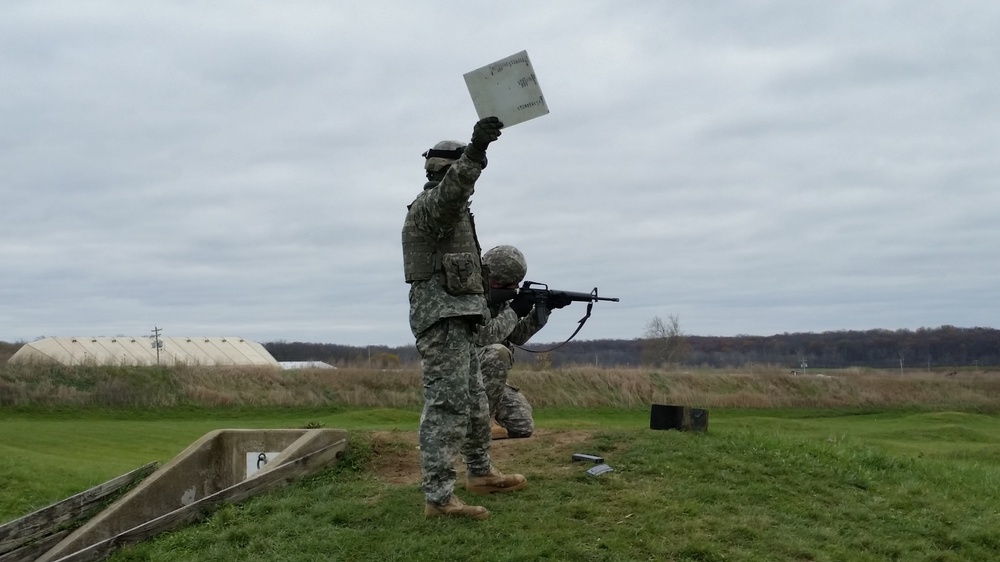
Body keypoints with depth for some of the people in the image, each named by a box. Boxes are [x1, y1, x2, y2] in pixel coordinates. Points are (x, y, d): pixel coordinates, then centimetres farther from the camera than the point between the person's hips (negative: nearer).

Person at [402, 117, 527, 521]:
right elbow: (451, 188, -35)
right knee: (446, 405, -13)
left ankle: (479, 473, 34)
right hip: (441, 315, -11)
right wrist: (475, 152, -51)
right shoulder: (429, 203, -11)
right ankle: (438, 498, -12)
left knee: (474, 401, 20)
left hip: (456, 317, 11)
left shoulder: (449, 210, 23)